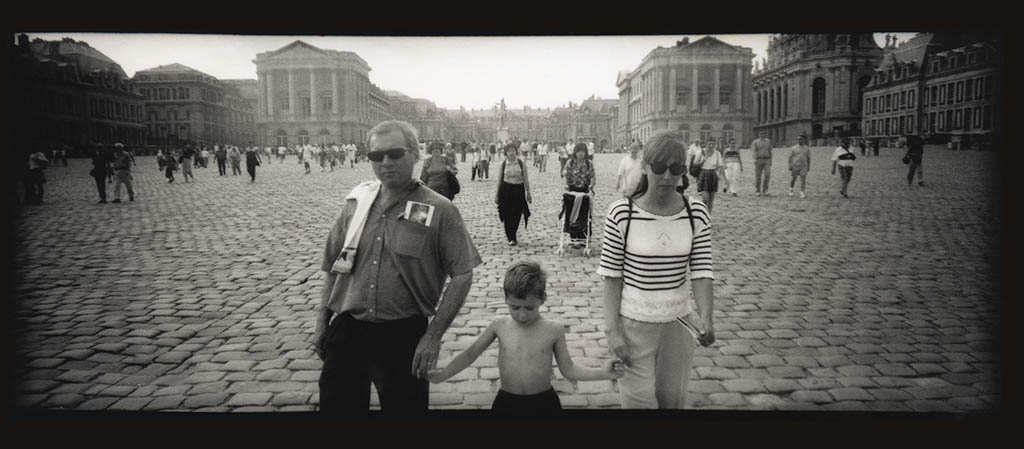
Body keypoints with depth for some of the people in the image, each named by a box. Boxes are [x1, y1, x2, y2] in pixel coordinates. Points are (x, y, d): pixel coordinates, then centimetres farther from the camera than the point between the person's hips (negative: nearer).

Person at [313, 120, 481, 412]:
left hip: (404, 334, -3)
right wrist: (322, 320, 9)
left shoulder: (440, 210, -9)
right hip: (346, 330, 4)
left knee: (404, 404, 12)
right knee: (336, 403, 15)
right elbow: (333, 266, 13)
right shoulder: (355, 203, 4)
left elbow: (462, 276, -9)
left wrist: (434, 336, -13)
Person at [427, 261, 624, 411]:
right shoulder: (499, 325, -4)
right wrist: (443, 374, -1)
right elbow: (470, 353, 6)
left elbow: (568, 369, -2)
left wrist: (602, 373, -14)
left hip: (543, 402, -1)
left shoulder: (554, 330, -7)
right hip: (507, 402, 1)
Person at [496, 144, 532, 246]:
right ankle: (511, 238, 11)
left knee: (517, 215, 0)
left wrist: (528, 193, 6)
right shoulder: (503, 164, 2)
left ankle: (512, 235, 21)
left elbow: (526, 179, 7)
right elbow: (499, 180, 7)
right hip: (506, 190, 0)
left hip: (518, 190, 0)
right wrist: (497, 195, 7)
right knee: (507, 216, -1)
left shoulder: (521, 163, 3)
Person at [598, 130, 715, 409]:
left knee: (673, 399, 18)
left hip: (678, 324, 3)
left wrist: (706, 318, -21)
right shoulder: (621, 213, -13)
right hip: (634, 324, -3)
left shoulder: (697, 214, -5)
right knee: (641, 401, 5)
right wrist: (612, 330, -13)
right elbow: (611, 276, -9)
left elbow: (701, 272, -5)